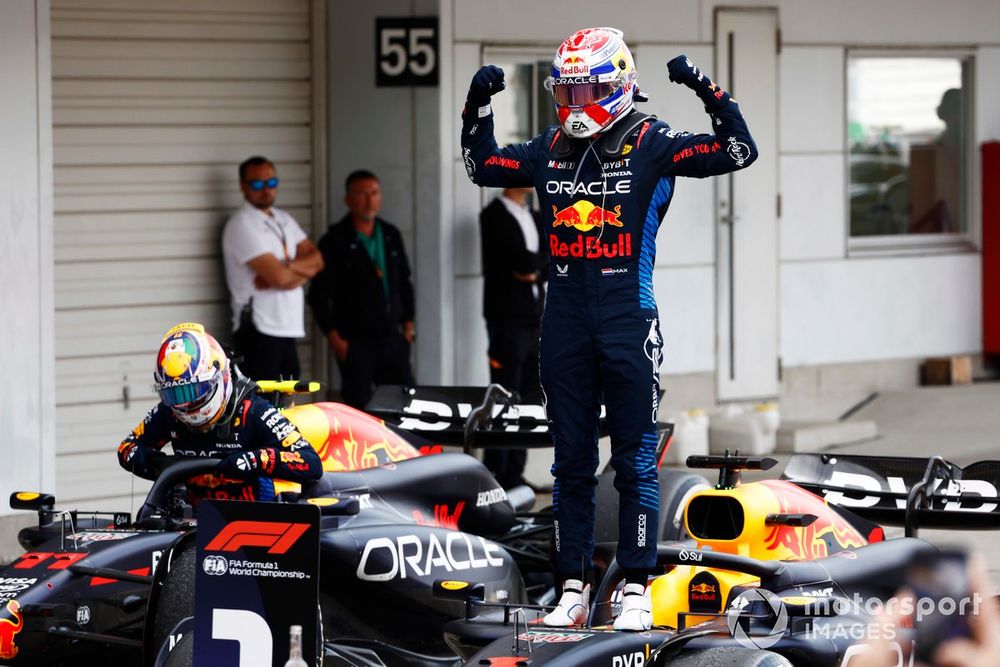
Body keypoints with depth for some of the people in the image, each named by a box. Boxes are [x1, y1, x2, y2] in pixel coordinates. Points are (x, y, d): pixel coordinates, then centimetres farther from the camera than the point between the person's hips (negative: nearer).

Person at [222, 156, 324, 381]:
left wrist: (287, 267, -12)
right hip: (258, 329, -8)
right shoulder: (242, 225, -12)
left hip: (286, 328, 8)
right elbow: (280, 277, -19)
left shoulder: (284, 220, 16)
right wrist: (304, 270, 0)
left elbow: (317, 259, 7)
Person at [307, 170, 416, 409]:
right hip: (355, 342, -5)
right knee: (358, 404, -3)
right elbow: (318, 295, -6)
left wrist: (408, 322, 12)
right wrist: (334, 337, -9)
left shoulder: (391, 236, 10)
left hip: (392, 337, 5)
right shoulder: (335, 242, -6)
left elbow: (404, 282, 19)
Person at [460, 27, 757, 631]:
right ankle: (574, 589, 14)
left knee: (634, 461, 0)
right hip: (565, 324, 5)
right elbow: (483, 167, 24)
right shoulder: (550, 150, 10)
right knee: (571, 463, 8)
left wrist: (708, 91, -19)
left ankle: (637, 590, 5)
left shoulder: (651, 143, -4)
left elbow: (738, 151, -10)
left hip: (628, 321, -5)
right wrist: (478, 106, 13)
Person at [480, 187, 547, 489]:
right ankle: (494, 477, -4)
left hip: (535, 320, 7)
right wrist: (543, 260, -1)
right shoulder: (494, 216, -6)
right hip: (508, 319, -7)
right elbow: (523, 261, -16)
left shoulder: (536, 218, 18)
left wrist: (534, 268, -6)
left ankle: (513, 476, 10)